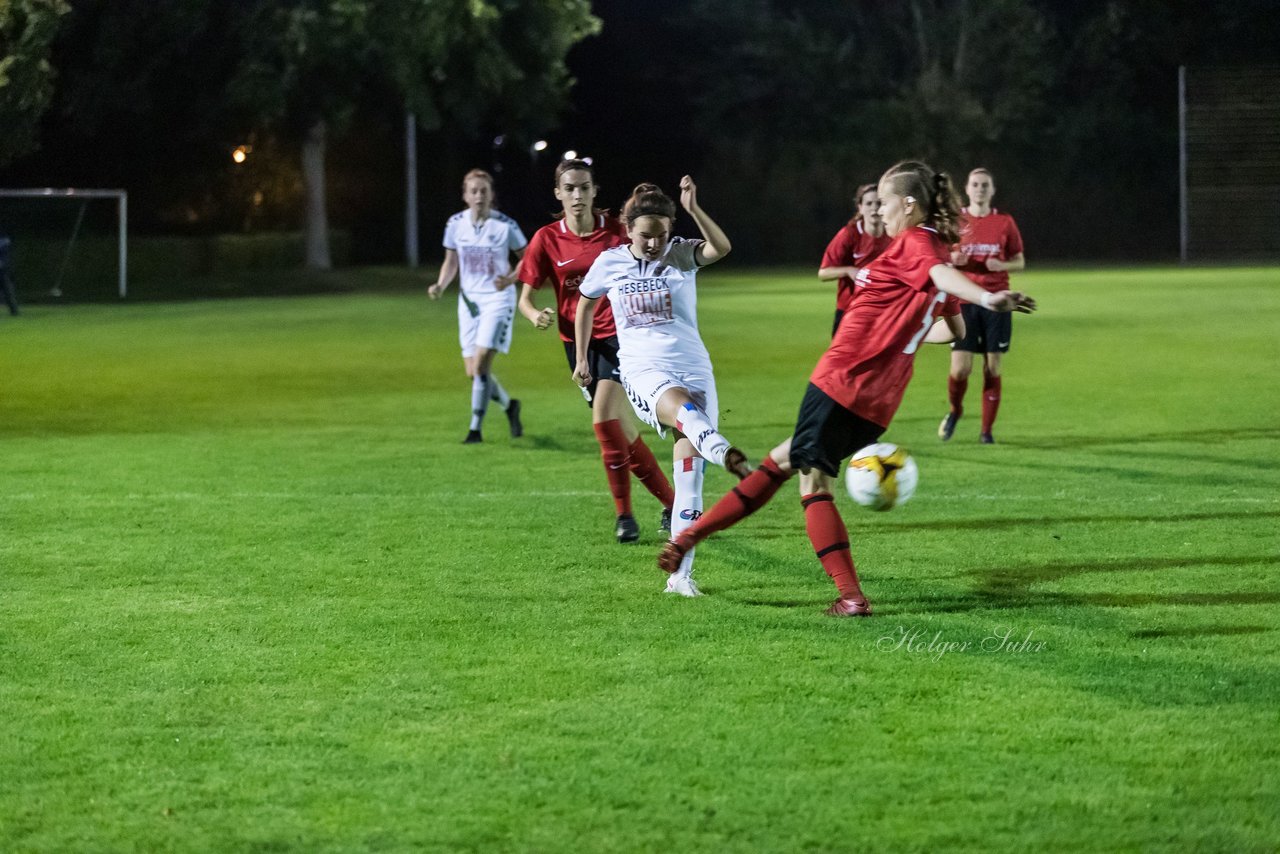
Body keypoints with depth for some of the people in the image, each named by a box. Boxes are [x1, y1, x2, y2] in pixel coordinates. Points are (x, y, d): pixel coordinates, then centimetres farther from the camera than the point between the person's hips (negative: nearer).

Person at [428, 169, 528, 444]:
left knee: (481, 364, -16)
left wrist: (511, 278, -18)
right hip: (469, 300, 4)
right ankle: (509, 406, 30)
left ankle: (475, 429, -6)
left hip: (497, 299, -4)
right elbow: (451, 261, 13)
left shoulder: (505, 225, -10)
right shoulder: (456, 224, 0)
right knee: (473, 371, 3)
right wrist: (441, 286, -6)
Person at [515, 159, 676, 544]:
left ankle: (624, 513, -9)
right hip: (579, 341, 3)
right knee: (621, 431, 6)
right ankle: (671, 503, 21)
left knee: (604, 417, -21)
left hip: (619, 334, -3)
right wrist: (536, 316, -20)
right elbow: (525, 297, 1)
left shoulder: (618, 231, -3)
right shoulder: (547, 239, 0)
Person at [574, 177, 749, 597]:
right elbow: (585, 305, 24)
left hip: (693, 369, 2)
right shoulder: (610, 262, 5)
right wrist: (581, 358, 28)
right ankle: (730, 458, -71)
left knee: (689, 472, -4)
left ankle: (680, 572, 5)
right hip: (643, 372, -2)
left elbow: (721, 248, -22)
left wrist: (693, 209, -35)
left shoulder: (682, 254, 0)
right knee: (681, 409, -38)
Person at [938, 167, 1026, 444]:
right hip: (964, 302, 0)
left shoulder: (1005, 223, 4)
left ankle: (986, 430, 9)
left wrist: (1002, 265, -11)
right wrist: (953, 260, -10)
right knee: (960, 368, -8)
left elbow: (1020, 261, 10)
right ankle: (955, 411, 22)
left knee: (993, 368, -1)